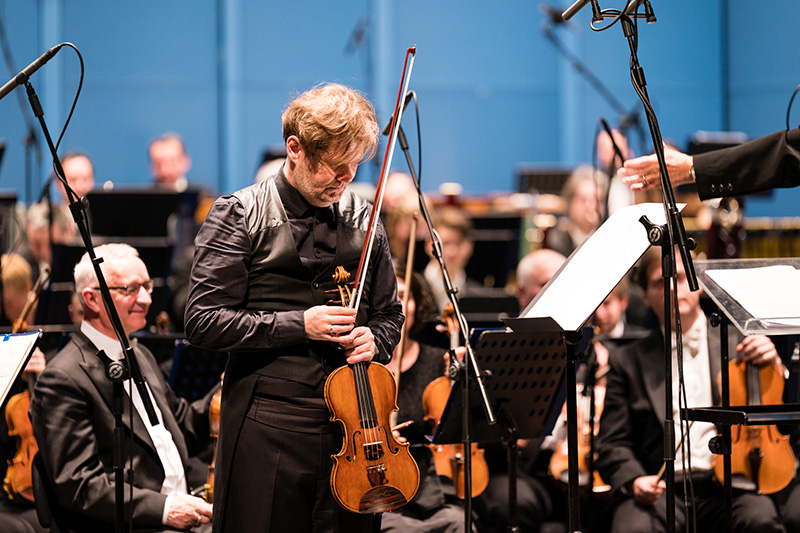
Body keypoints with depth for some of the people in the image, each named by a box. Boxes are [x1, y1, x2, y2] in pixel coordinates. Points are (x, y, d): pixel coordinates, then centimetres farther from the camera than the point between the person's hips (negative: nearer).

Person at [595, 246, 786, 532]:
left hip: (728, 485, 0)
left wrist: (774, 366, -6)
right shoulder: (628, 361, 17)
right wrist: (633, 480, -10)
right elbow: (613, 443, 11)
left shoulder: (736, 343, 16)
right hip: (662, 490, 0)